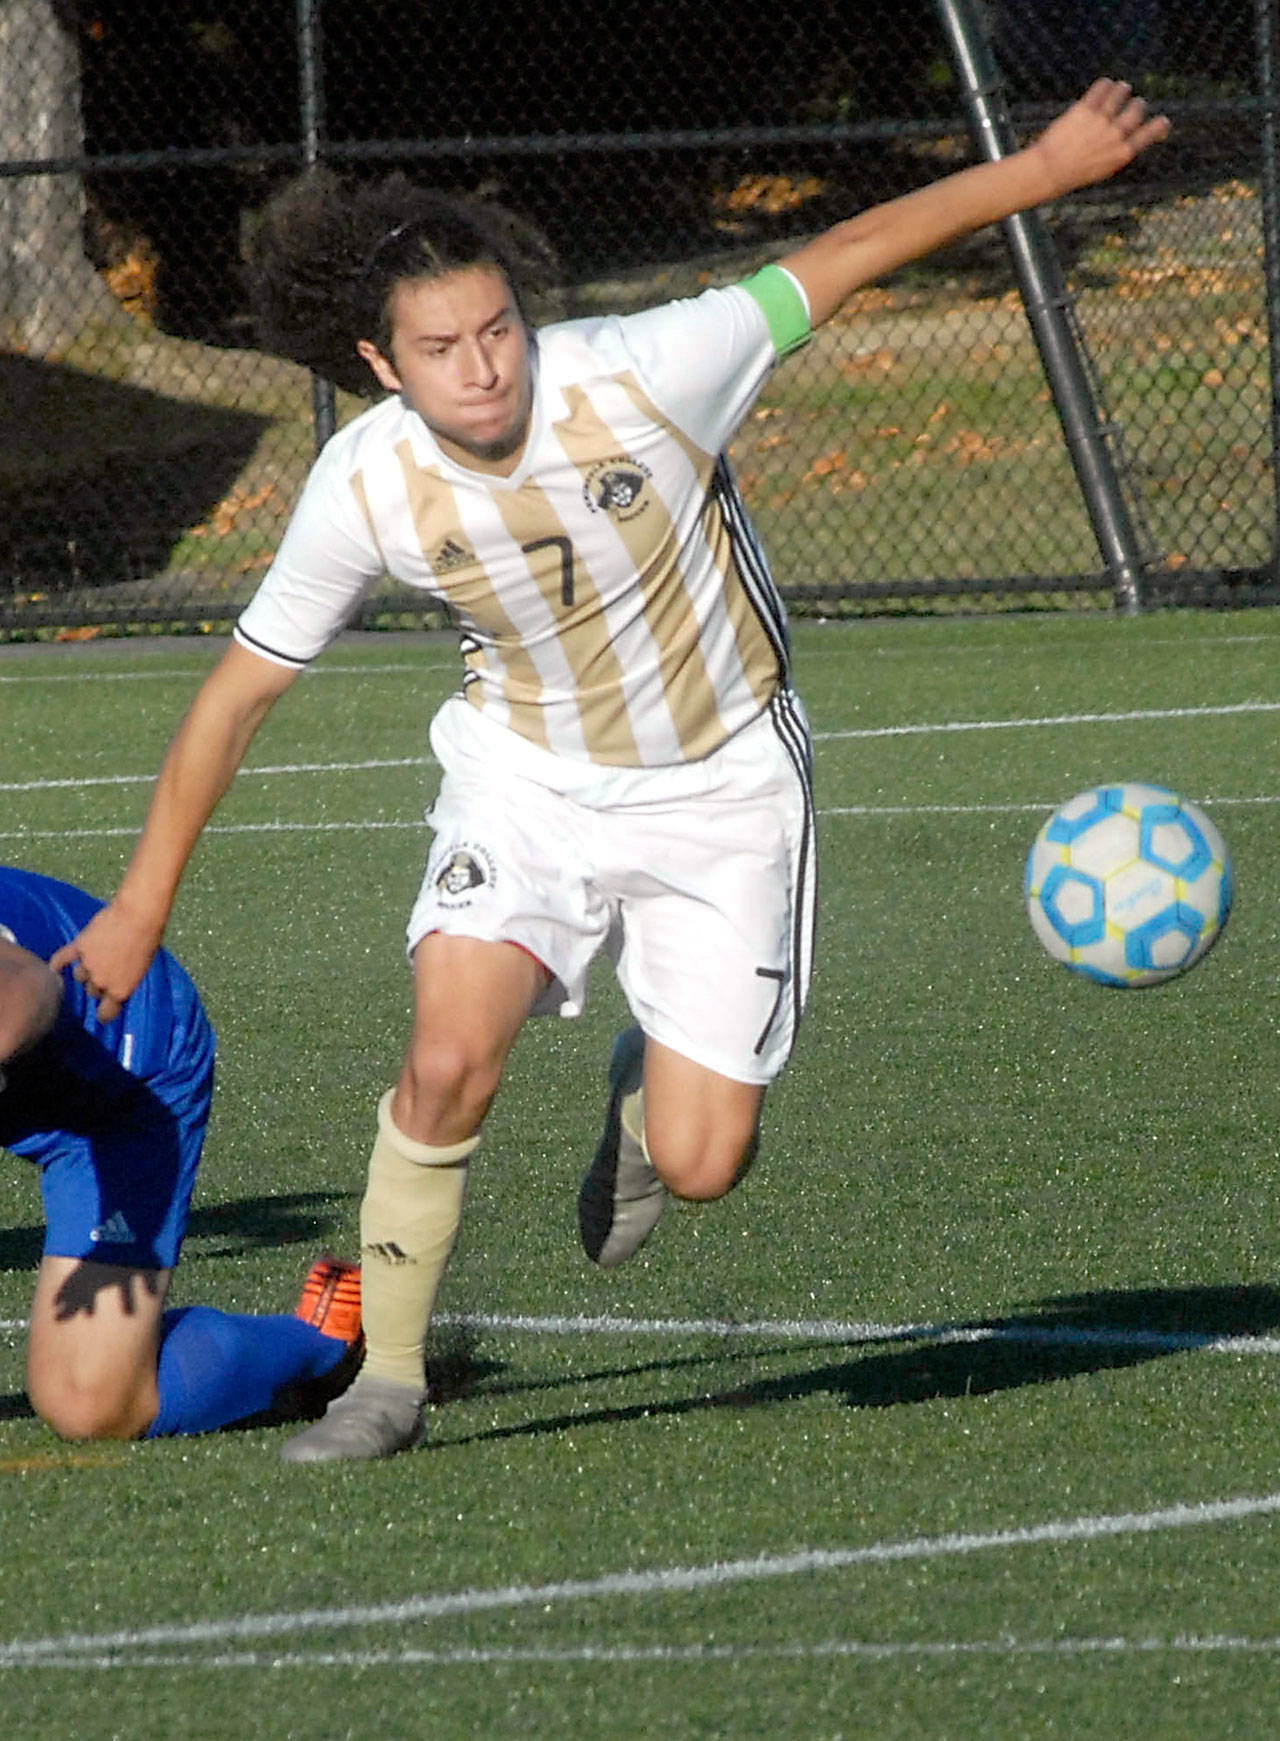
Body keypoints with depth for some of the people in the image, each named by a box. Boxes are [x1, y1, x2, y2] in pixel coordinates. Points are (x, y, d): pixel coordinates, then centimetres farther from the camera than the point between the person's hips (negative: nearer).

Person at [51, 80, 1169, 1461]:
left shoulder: (640, 376, -27)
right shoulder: (365, 489, -20)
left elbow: (842, 258, -15)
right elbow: (239, 689, -6)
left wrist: (1048, 166, -13)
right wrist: (142, 904, -2)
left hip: (723, 787, -1)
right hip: (527, 775, 1)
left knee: (701, 1169, -7)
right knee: (449, 1060, -24)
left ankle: (646, 1092, 32)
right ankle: (386, 1381, -5)